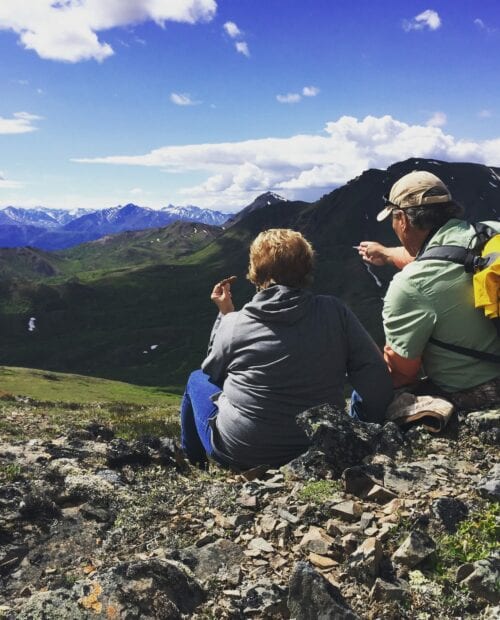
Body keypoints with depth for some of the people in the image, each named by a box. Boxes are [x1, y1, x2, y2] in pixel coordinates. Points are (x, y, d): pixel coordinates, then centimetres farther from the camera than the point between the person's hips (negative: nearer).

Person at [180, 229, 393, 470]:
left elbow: (212, 372, 6)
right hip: (319, 451, 3)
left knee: (197, 379, 23)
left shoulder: (234, 324, -14)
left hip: (240, 454, -2)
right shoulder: (335, 312, -11)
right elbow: (377, 382, -12)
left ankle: (192, 464, 39)